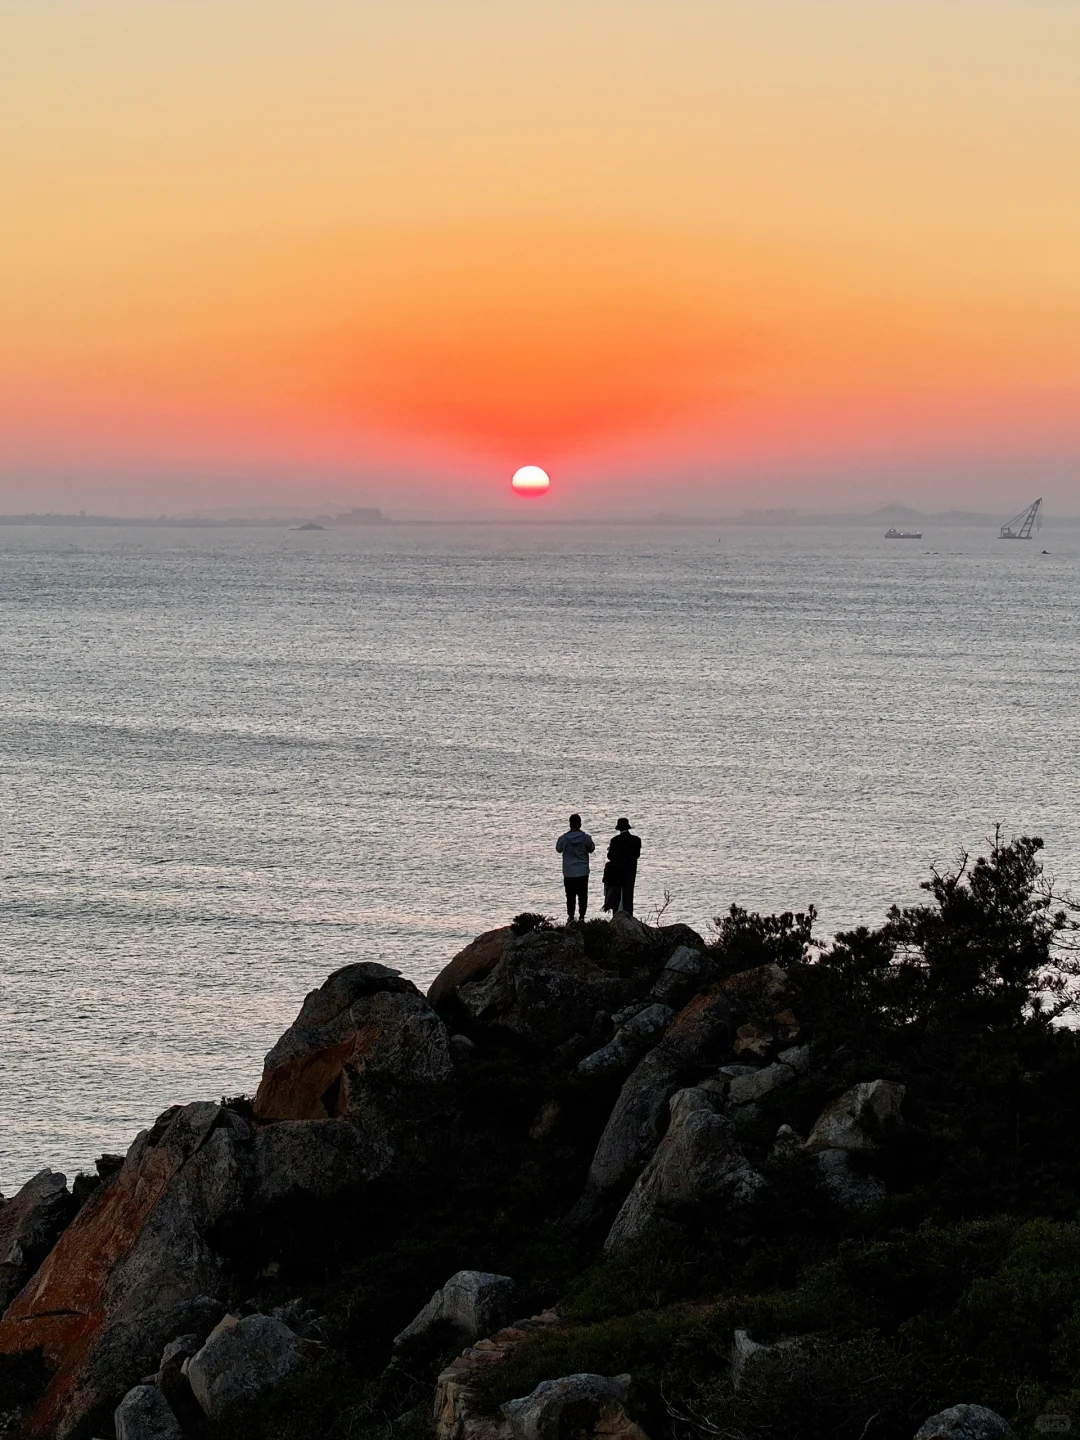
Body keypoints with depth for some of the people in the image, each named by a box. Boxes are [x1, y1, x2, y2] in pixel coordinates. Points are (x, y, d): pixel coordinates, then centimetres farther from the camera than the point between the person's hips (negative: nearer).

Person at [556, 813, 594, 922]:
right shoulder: (586, 837, -10)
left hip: (568, 873, 0)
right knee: (583, 896, 8)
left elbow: (558, 849, 8)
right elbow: (591, 849, 6)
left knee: (570, 897, 8)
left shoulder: (563, 838, -10)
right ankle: (582, 916, 8)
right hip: (583, 872, 0)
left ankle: (570, 917, 7)